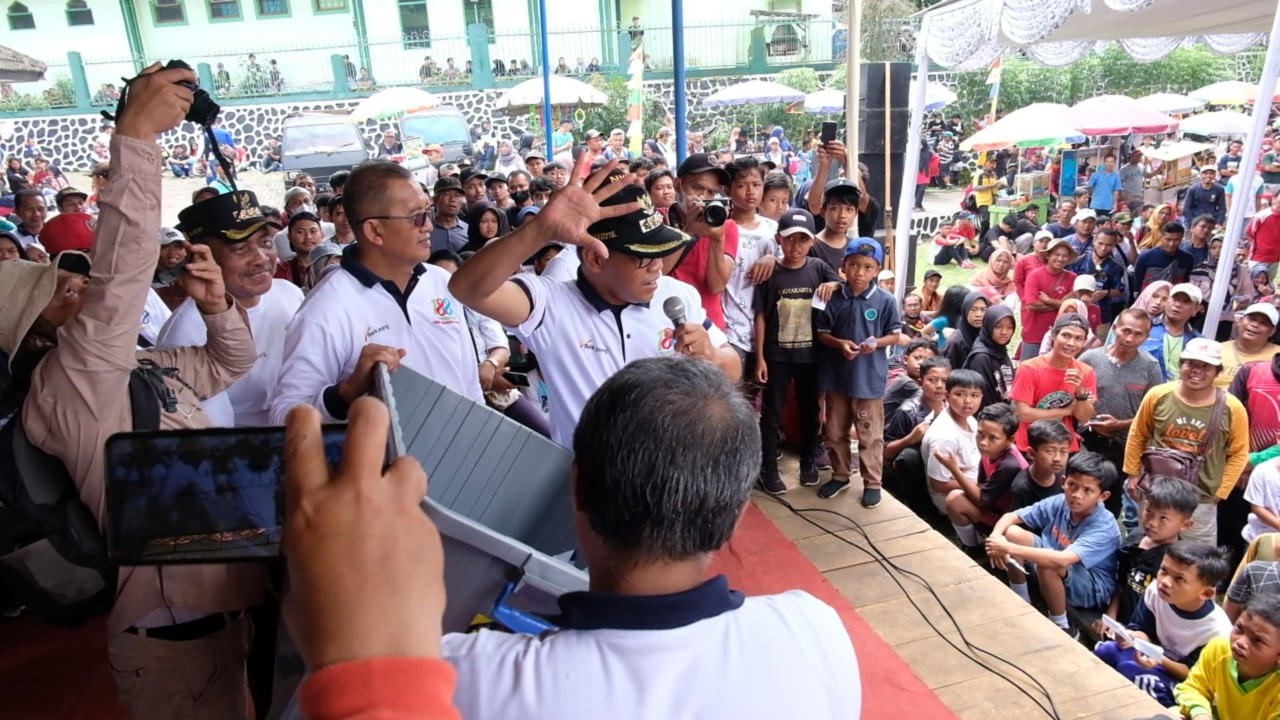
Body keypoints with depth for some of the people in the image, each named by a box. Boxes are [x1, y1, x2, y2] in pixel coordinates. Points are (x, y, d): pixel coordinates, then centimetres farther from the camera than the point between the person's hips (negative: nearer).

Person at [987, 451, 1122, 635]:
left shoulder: (1104, 527, -29)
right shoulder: (1060, 503, -13)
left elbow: (1062, 560, -44)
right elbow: (1010, 516, -7)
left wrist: (1009, 549, -45)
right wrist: (996, 537, -29)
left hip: (1093, 588, -6)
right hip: (1055, 574, 6)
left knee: (1046, 565, -37)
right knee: (1011, 532, -14)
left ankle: (1062, 628, -10)